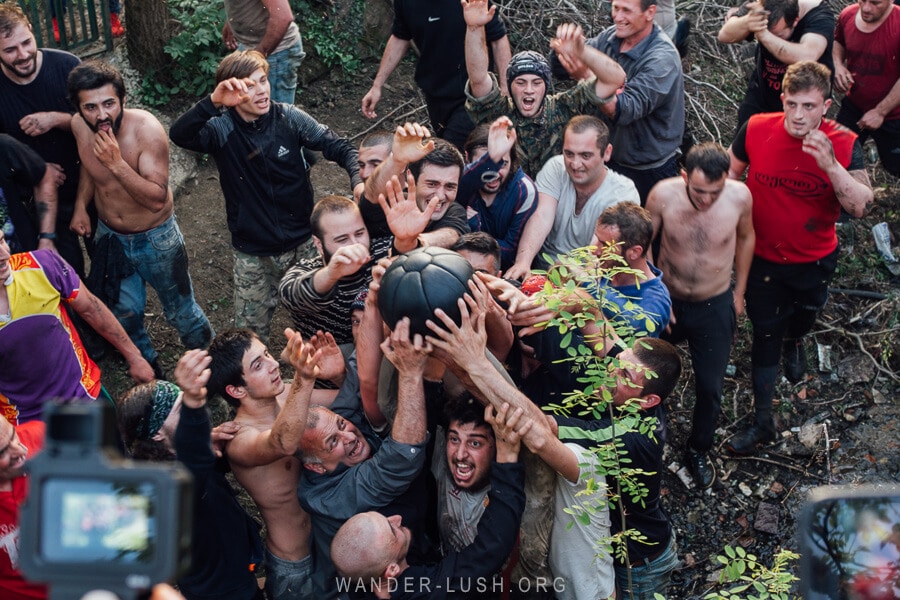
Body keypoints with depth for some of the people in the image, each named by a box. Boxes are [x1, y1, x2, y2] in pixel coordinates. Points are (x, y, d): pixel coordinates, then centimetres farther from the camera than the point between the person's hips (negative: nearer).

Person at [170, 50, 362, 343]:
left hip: (303, 242, 1)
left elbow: (339, 147, -10)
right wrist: (212, 102, -47)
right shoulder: (221, 129, -14)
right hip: (253, 253, -1)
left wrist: (358, 179, -30)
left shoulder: (289, 118, -10)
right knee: (250, 332, 11)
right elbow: (178, 135, -32)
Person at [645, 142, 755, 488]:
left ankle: (698, 450, 36)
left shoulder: (740, 196, -22)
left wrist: (739, 292, 6)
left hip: (715, 307, 0)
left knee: (710, 387, 10)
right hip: (666, 301, 0)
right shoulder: (663, 194, -25)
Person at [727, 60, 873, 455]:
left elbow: (861, 206, -30)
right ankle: (762, 421, 20)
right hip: (763, 255, -1)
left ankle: (794, 342, 67)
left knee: (805, 312, 29)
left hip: (815, 259, 1)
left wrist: (830, 164, -42)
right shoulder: (756, 130, -19)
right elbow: (731, 172, 1)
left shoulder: (843, 145, -21)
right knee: (765, 334, 8)